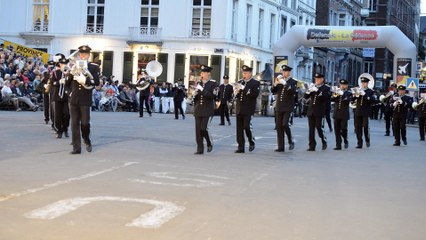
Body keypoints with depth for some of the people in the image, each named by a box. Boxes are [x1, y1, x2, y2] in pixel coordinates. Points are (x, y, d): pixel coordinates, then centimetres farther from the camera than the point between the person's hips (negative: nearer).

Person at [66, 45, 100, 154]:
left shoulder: (93, 67, 3)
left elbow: (97, 82, -9)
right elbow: (67, 83, 11)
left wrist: (85, 80, -21)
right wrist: (70, 73, -7)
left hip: (85, 100, -3)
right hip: (74, 99, 3)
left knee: (85, 123, -5)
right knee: (75, 123, 1)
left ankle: (87, 141, 23)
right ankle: (76, 147, 5)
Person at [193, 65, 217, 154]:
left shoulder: (212, 84, -2)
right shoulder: (198, 83, 13)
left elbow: (212, 96, -15)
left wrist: (202, 90, -20)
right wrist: (194, 94, -5)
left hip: (207, 110, -5)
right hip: (198, 110, 5)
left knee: (203, 128, -13)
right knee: (198, 130, 1)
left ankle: (209, 144, 12)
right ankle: (200, 149, 7)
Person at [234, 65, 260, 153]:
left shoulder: (255, 83, 0)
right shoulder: (240, 82, 16)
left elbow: (255, 94, -15)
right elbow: (235, 94, 16)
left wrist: (244, 89, -21)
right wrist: (236, 93, -8)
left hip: (248, 109, -5)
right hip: (239, 109, 5)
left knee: (246, 127, -12)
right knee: (239, 128, 3)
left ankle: (251, 142, 13)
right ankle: (240, 147, 7)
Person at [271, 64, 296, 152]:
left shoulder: (293, 82, 0)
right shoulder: (280, 81, 14)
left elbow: (293, 91, -19)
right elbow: (273, 91, 8)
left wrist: (285, 83, -26)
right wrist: (275, 84, -10)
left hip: (288, 108, -5)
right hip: (279, 108, 5)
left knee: (285, 124, -18)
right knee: (279, 127, 3)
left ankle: (291, 141, 3)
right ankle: (281, 147, 7)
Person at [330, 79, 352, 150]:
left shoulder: (349, 93, 3)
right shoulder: (337, 92, 13)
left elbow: (348, 101, -15)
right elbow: (331, 99, 0)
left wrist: (342, 94, -23)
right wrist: (334, 96, -20)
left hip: (344, 114, -3)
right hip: (336, 114, 3)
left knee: (343, 129, -8)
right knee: (337, 130, 0)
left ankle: (345, 141, 19)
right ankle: (338, 145, 4)